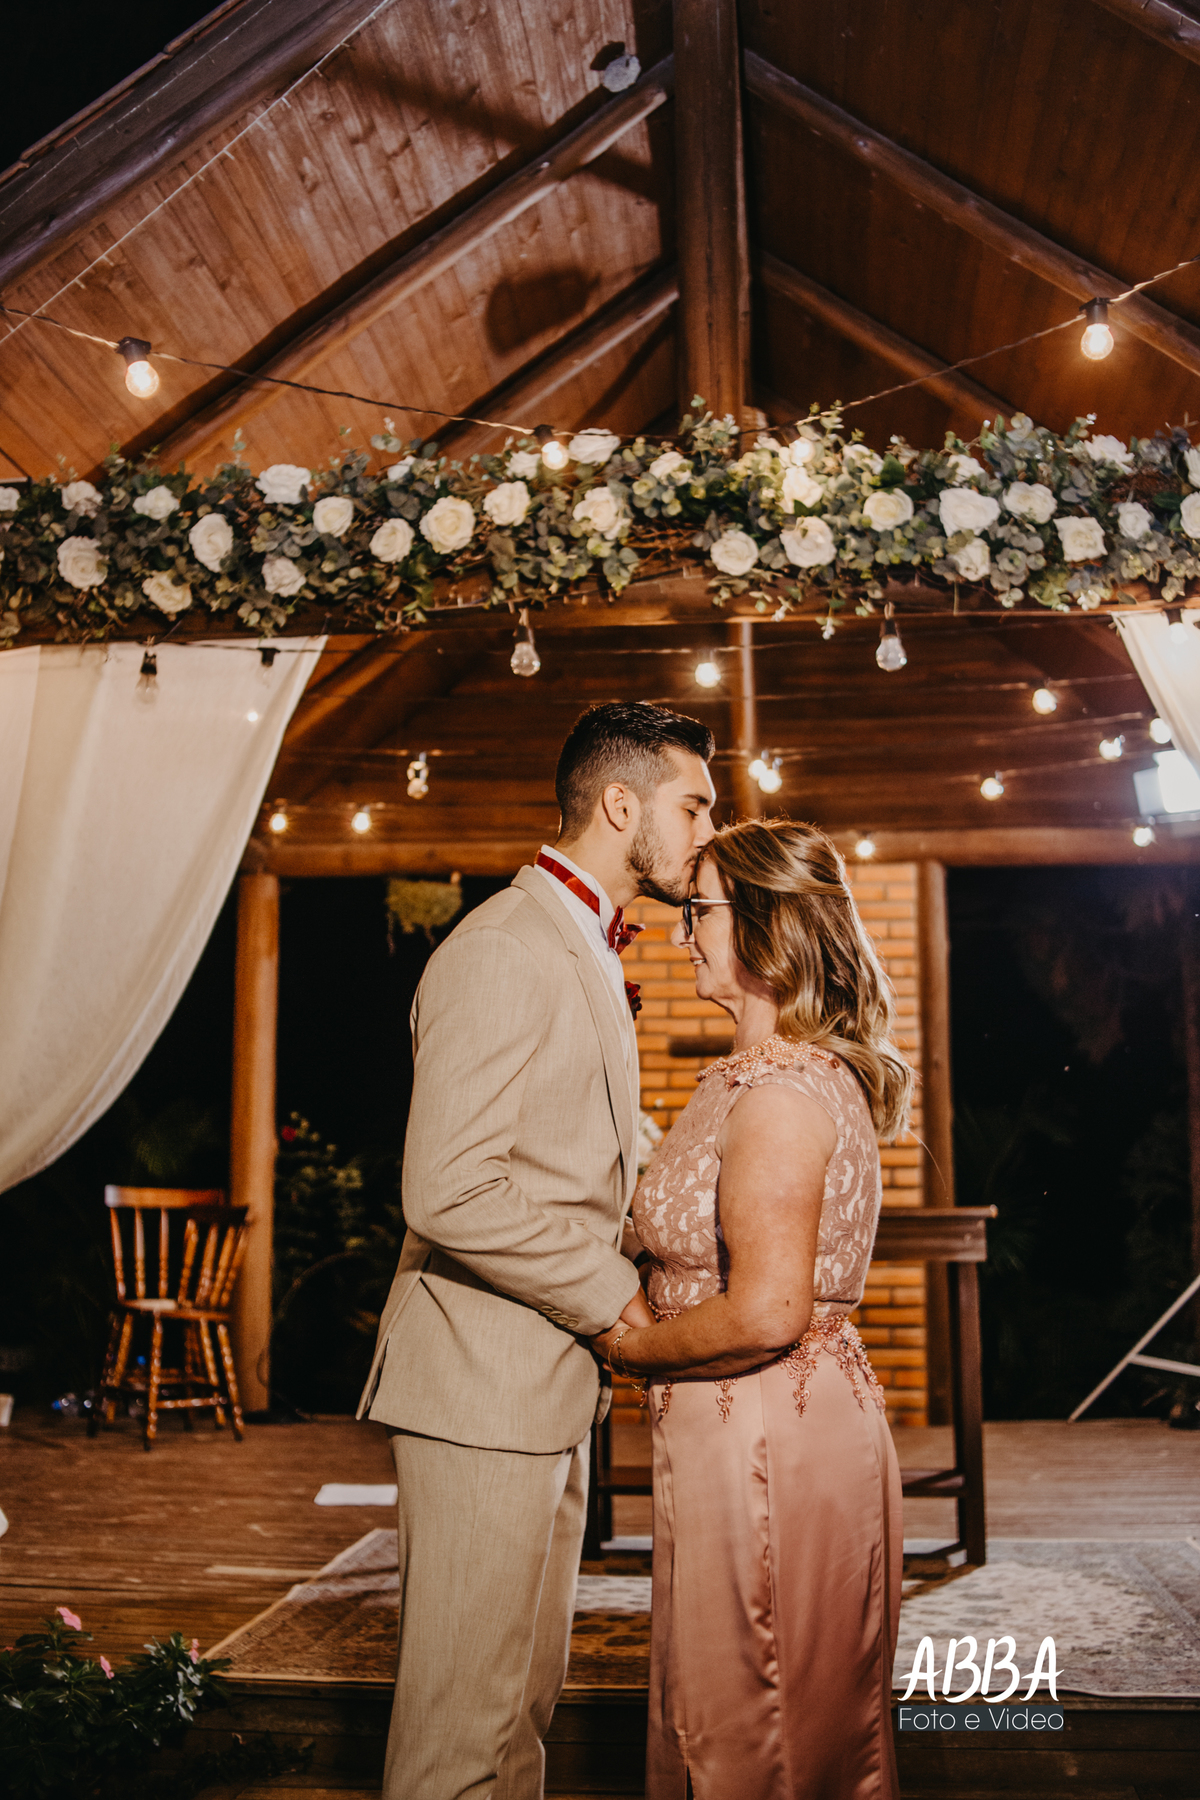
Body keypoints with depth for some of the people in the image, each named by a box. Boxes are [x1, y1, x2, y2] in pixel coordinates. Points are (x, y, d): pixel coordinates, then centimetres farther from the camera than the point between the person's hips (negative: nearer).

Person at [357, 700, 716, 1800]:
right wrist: (616, 1297, -16)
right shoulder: (502, 955, -18)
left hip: (553, 1384, 10)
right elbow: (451, 1194, -25)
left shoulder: (589, 951, 17)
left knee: (526, 1700, 19)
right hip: (483, 1387, -10)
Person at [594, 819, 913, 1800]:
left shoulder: (778, 1090, -21)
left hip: (764, 1439, -10)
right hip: (813, 1415, 10)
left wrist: (633, 1344, -11)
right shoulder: (820, 1073, 10)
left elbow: (767, 1314, -26)